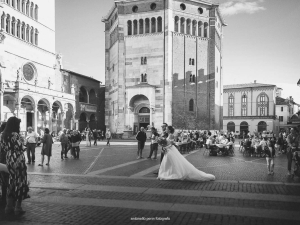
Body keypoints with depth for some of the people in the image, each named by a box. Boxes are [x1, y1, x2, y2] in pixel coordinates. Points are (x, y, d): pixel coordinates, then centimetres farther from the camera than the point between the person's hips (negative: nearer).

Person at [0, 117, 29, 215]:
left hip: (9, 161, 8)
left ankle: (9, 207, 20)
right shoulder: (15, 135, -17)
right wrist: (24, 148, 1)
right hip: (18, 161, -7)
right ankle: (18, 208, 8)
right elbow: (20, 148, -19)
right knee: (20, 183, 3)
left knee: (12, 183, 16)